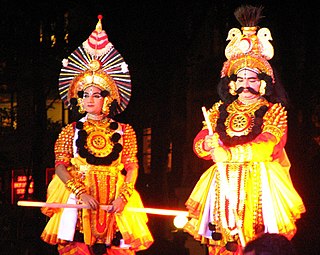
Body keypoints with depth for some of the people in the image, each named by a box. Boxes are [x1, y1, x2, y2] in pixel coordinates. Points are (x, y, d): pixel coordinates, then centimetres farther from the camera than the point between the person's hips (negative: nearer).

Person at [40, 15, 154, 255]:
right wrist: (81, 192, -15)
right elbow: (61, 166, 1)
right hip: (78, 196, 0)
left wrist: (123, 196, -12)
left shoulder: (123, 131, 11)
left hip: (116, 199, 0)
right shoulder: (71, 131, 11)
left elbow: (132, 166, 5)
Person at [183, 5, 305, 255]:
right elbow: (198, 144, 10)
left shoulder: (273, 111, 5)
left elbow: (268, 146, -9)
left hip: (259, 184, -3)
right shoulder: (219, 112, 17)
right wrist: (211, 144, -13)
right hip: (224, 184, 3)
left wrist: (229, 153, -13)